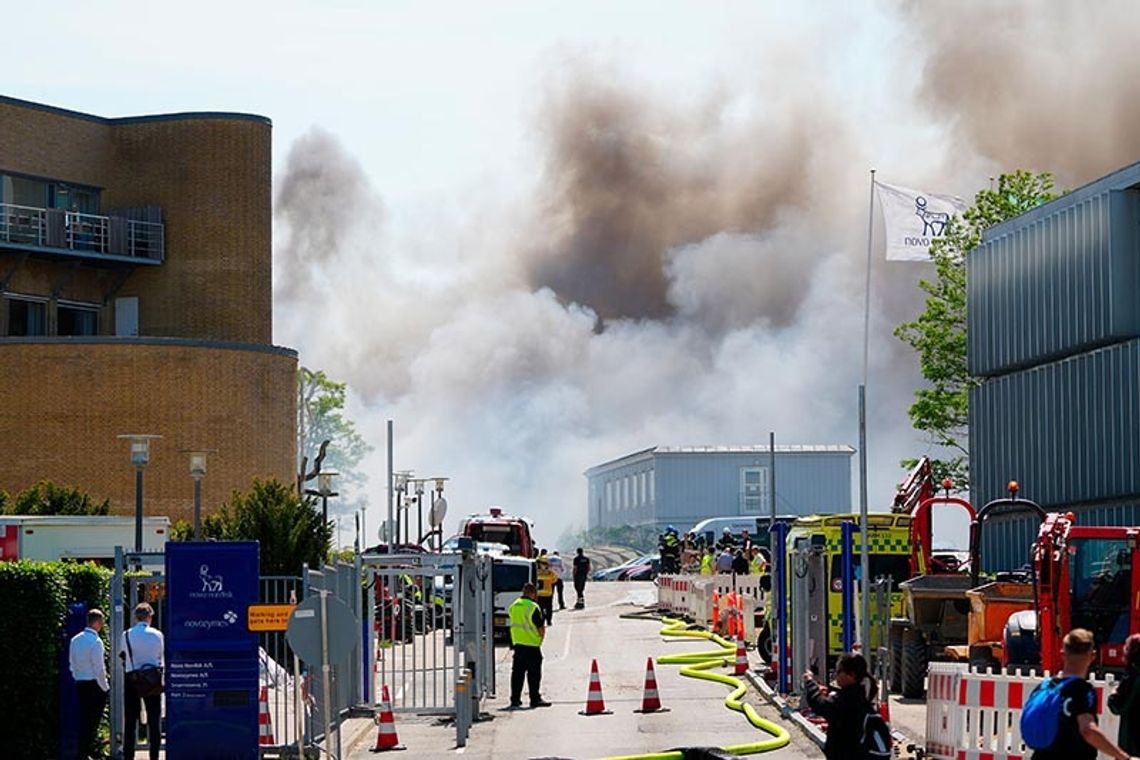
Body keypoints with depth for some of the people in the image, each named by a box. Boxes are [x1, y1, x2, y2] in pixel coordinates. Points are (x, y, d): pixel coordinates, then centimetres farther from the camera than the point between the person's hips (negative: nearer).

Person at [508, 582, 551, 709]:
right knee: (534, 673, 1)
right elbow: (541, 627, -12)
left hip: (517, 643, 6)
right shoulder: (533, 607, -14)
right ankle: (535, 699, 4)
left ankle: (515, 699, 8)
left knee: (517, 673, 8)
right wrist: (541, 637, 6)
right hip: (532, 644, -6)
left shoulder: (513, 606, 9)